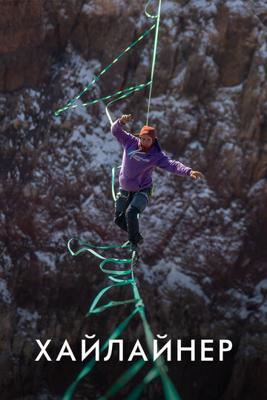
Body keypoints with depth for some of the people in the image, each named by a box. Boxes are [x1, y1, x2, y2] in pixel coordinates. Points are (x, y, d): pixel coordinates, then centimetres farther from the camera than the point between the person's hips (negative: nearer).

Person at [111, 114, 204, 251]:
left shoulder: (157, 155, -18)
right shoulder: (130, 142, -10)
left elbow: (172, 164, -29)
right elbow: (115, 130, -14)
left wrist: (189, 171, -46)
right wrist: (121, 121, -37)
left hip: (142, 190, -4)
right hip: (125, 190, 4)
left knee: (131, 213, -26)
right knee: (119, 219, 10)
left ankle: (134, 241, -2)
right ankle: (136, 236, 38)